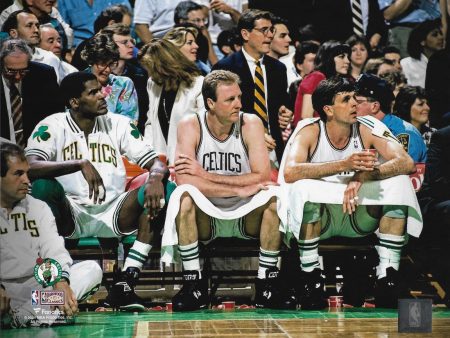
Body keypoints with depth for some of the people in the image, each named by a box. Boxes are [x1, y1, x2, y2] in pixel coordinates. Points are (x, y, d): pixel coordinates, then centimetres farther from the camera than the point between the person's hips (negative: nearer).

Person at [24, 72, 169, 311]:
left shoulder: (118, 124, 6)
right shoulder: (51, 127, -4)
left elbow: (156, 163, 1)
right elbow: (31, 168, -22)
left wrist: (156, 177, -25)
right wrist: (81, 164, -34)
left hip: (112, 214, 3)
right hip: (70, 216, -3)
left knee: (155, 193, -22)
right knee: (44, 187, -33)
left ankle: (125, 283, -25)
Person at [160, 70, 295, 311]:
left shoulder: (250, 124, -7)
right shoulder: (191, 126, -10)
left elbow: (262, 177, -18)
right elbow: (184, 180, -23)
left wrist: (206, 175, -23)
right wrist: (240, 190, -27)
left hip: (245, 216, 1)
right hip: (205, 217, -1)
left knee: (274, 196, -27)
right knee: (185, 196, -31)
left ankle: (267, 284, -18)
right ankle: (194, 285, -22)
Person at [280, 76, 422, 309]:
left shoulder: (368, 128, -5)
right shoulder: (309, 130, -11)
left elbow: (406, 162, -18)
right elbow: (290, 172, -29)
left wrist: (363, 176, -34)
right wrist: (345, 164, -37)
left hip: (360, 215, 2)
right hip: (318, 218, -2)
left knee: (399, 184, -20)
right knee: (302, 188, -33)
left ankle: (387, 279, -21)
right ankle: (311, 279, -22)